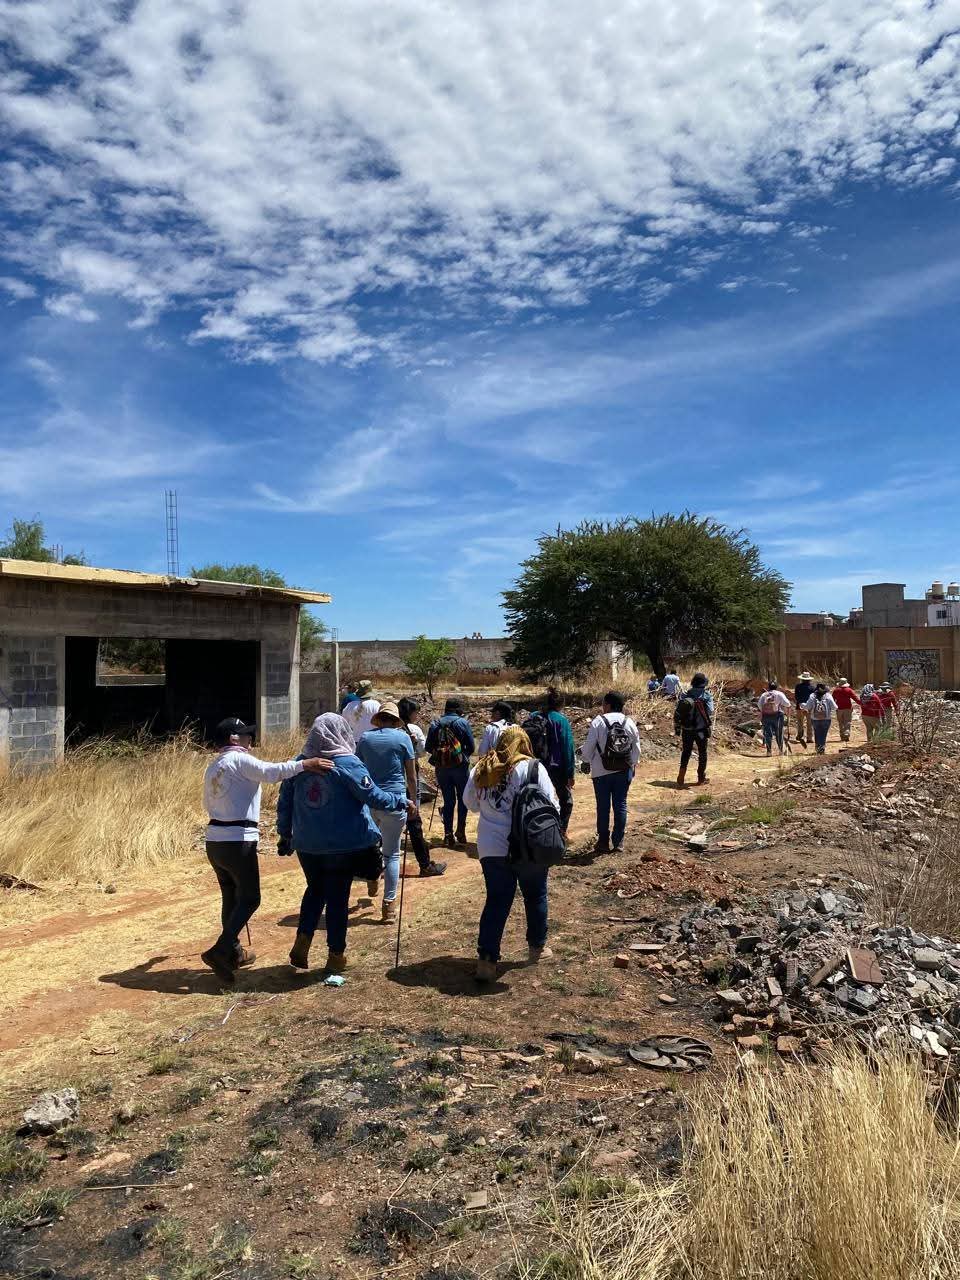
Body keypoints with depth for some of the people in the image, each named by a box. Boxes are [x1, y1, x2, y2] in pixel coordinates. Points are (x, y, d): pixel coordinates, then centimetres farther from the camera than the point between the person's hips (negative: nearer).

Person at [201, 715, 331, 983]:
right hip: (238, 840, -9)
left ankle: (233, 953, 25)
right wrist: (303, 764, -33)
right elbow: (271, 772, -27)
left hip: (215, 839, 9)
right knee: (249, 899, -2)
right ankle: (220, 951, -10)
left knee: (230, 897, 17)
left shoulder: (212, 768, 17)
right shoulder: (240, 759, -9)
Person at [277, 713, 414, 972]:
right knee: (337, 897, 8)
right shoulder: (348, 764, -13)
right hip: (343, 845, -4)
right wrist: (401, 802, 0)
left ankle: (302, 941, 11)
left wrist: (284, 834, 18)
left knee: (315, 891, 23)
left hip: (307, 844, 4)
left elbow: (284, 802, 7)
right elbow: (373, 796, -14)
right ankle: (336, 955, 17)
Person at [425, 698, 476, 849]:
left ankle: (448, 835, 10)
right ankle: (460, 833, 10)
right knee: (462, 799, 12)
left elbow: (428, 748, 4)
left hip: (441, 767, 3)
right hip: (460, 766, -3)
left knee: (448, 801, 10)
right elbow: (471, 747, -4)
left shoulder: (435, 724, 4)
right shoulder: (462, 722, -4)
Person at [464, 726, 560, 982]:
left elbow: (470, 802, 13)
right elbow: (551, 806, -9)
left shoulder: (482, 768, 2)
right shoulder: (532, 768, -10)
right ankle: (537, 947, 32)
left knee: (497, 901, 9)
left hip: (491, 848, 3)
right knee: (535, 896, 18)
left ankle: (486, 959, 3)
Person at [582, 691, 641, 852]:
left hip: (601, 772, -3)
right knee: (620, 805, 9)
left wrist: (586, 760, 11)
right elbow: (637, 749, 5)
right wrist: (632, 764, 20)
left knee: (603, 806, 6)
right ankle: (618, 842, 12)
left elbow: (588, 748, -7)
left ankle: (603, 842, 11)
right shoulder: (629, 723, 1)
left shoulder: (598, 722, -10)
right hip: (624, 771, 3)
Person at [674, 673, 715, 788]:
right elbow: (710, 714, -13)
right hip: (701, 730, -3)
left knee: (686, 753, 13)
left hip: (687, 731, 3)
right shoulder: (707, 696, -9)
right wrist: (710, 729, -3)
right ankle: (701, 778, 20)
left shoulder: (684, 696, 1)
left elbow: (677, 714, 3)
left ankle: (681, 778, 4)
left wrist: (677, 729, 9)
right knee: (702, 753, 12)